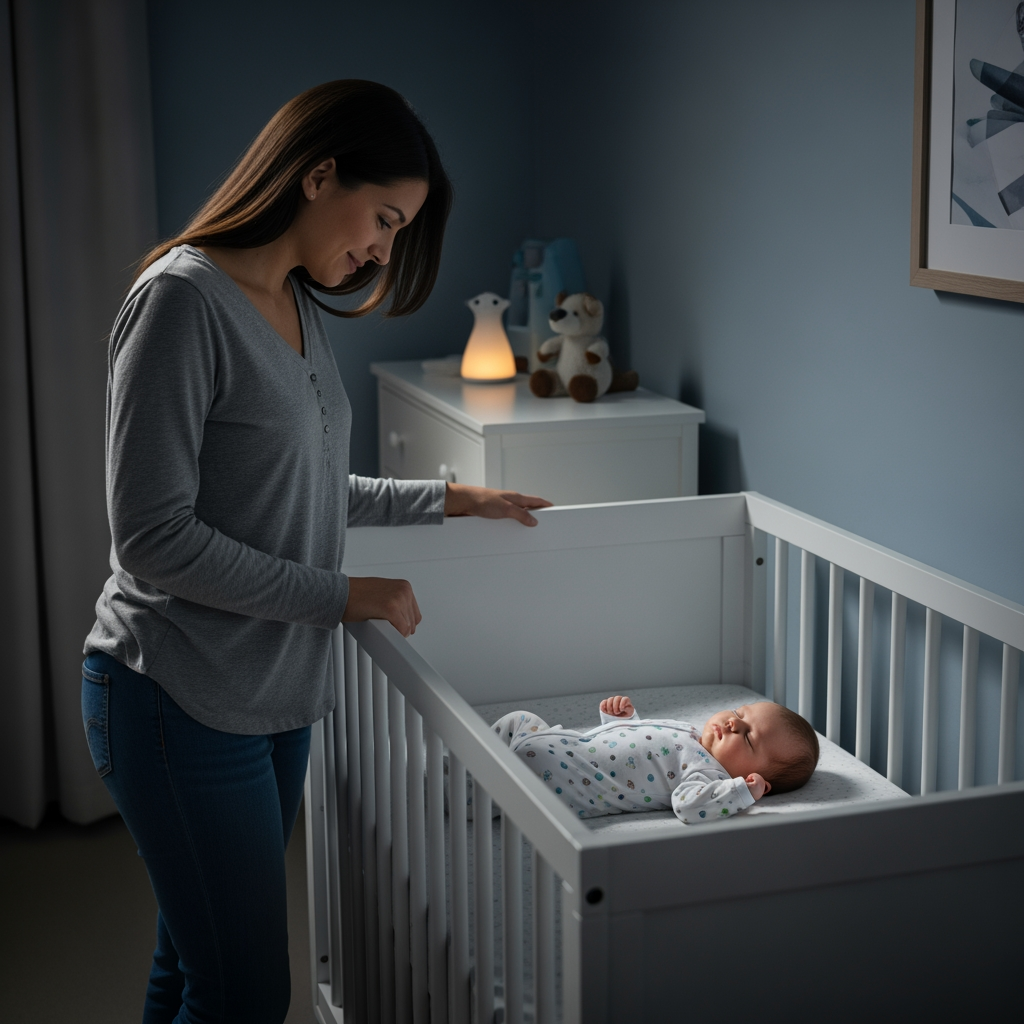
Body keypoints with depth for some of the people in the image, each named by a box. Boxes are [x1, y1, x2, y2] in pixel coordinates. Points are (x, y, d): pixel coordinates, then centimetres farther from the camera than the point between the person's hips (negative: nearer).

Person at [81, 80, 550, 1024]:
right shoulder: (181, 300, -18)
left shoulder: (299, 305, 10)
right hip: (180, 699, -8)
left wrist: (443, 499, 13)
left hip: (273, 692, 8)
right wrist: (341, 597, -17)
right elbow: (152, 536, -21)